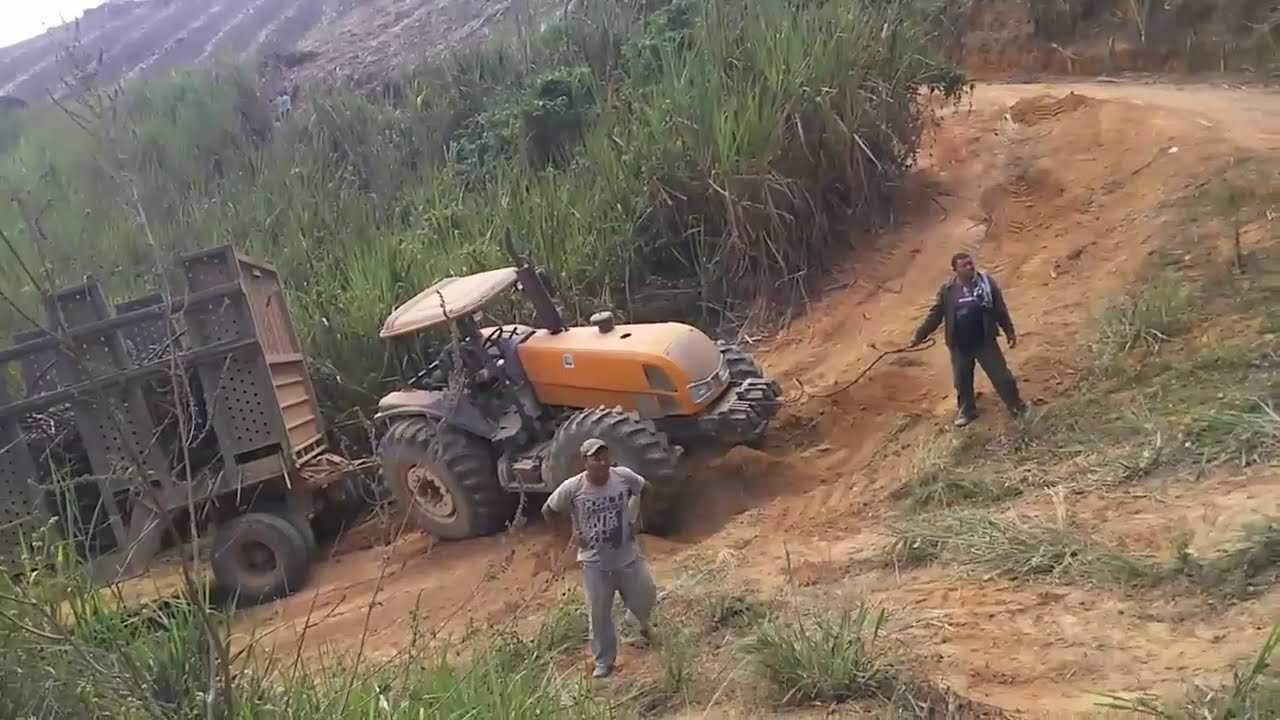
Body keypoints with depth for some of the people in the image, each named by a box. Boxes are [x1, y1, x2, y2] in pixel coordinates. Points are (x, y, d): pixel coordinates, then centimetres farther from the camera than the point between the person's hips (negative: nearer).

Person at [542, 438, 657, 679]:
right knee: (599, 614, 7)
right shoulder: (572, 488, -19)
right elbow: (548, 511, -3)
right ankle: (604, 662, 27)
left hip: (628, 555, 2)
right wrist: (568, 535, -7)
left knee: (645, 598, 14)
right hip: (594, 562, -1)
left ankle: (643, 622, 52)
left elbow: (645, 490, 7)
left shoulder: (624, 477, -15)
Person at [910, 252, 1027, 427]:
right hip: (959, 345, 1)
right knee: (962, 381, 14)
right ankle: (967, 411, 34)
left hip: (985, 341, -1)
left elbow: (1000, 309, 2)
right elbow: (935, 315, 0)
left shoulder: (986, 283, -6)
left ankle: (1017, 406, 22)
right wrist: (919, 335, -3)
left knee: (1001, 375, 5)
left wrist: (1009, 331, 7)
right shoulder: (947, 290, -6)